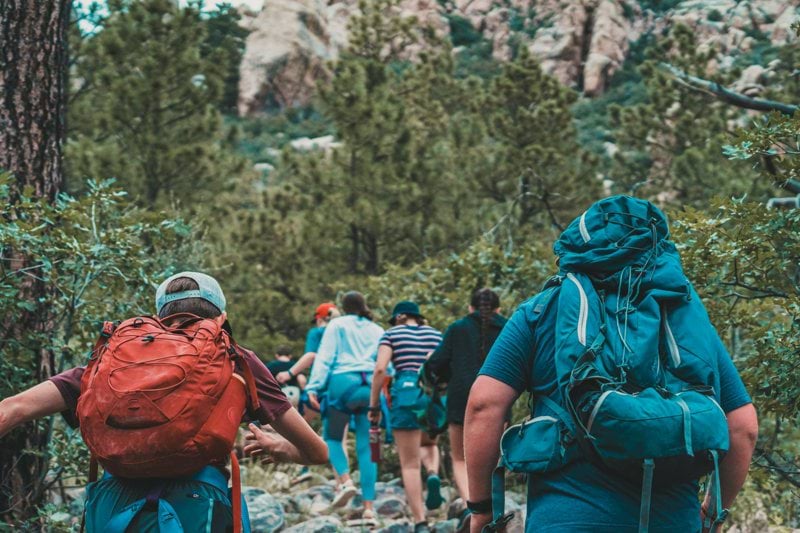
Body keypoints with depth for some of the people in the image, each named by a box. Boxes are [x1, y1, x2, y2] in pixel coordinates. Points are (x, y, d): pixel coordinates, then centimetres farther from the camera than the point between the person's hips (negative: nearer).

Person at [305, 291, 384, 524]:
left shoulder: (337, 325, 10)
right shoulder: (378, 331, 20)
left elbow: (324, 357, 0)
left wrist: (313, 387, -4)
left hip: (343, 382, -3)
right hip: (371, 386, 3)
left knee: (332, 437, 12)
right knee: (366, 446, 3)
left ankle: (345, 480, -14)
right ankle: (368, 506, -3)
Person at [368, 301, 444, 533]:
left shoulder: (392, 334, 8)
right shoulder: (436, 335, 16)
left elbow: (380, 369, -3)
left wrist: (374, 405, 2)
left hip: (406, 394, -3)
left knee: (410, 464, 5)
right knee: (429, 443, 31)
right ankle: (433, 474, -3)